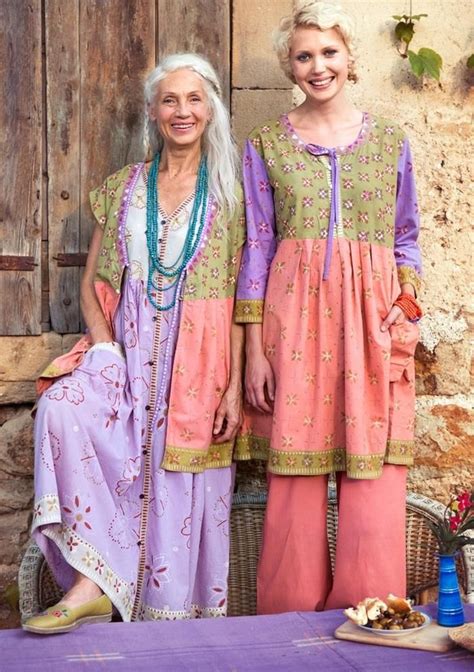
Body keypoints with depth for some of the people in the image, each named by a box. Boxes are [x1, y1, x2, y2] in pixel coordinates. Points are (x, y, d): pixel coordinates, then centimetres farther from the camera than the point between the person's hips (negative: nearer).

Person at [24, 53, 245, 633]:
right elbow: (92, 283, 12)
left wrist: (234, 386, -9)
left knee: (180, 503, -6)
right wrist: (105, 347, -7)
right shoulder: (122, 189, 12)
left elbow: (242, 297, 0)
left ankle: (173, 613, 12)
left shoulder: (230, 193, 5)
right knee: (61, 407, -27)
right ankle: (93, 583, -26)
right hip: (126, 355, 2)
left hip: (200, 365, -2)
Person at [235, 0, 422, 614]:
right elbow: (257, 248, 4)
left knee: (373, 489, -1)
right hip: (294, 320, -1)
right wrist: (254, 350, -2)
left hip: (372, 322, 1)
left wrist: (405, 309, -2)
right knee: (295, 488, 1)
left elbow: (407, 239, 15)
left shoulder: (390, 142, 11)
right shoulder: (266, 146, 8)